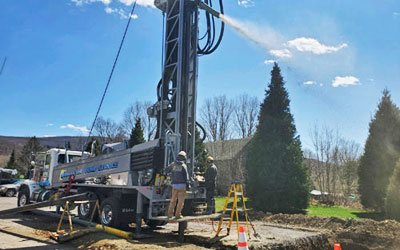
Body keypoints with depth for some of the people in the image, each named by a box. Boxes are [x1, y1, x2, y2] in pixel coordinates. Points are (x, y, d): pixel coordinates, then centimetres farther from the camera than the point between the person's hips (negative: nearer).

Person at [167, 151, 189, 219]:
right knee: (180, 201, 4)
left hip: (174, 184, 5)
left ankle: (170, 214, 20)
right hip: (182, 185, -4)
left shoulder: (173, 164, 3)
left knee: (173, 200, 16)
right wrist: (187, 183, 0)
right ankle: (177, 215, 5)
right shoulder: (183, 166, -9)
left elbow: (167, 170, 18)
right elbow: (186, 176, -10)